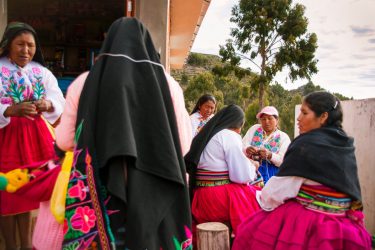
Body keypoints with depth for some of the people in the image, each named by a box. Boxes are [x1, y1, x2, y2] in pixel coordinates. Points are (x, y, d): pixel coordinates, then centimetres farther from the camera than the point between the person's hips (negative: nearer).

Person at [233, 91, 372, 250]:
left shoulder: (307, 144, -16)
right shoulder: (346, 145, 5)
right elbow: (353, 191, 14)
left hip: (304, 225, -7)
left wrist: (261, 197, 6)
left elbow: (280, 189, -14)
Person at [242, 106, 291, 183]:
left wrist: (269, 155, -24)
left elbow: (283, 161, -6)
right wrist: (247, 149, -22)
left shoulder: (284, 137, 3)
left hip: (272, 175, -1)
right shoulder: (254, 129, 9)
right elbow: (241, 146, 1)